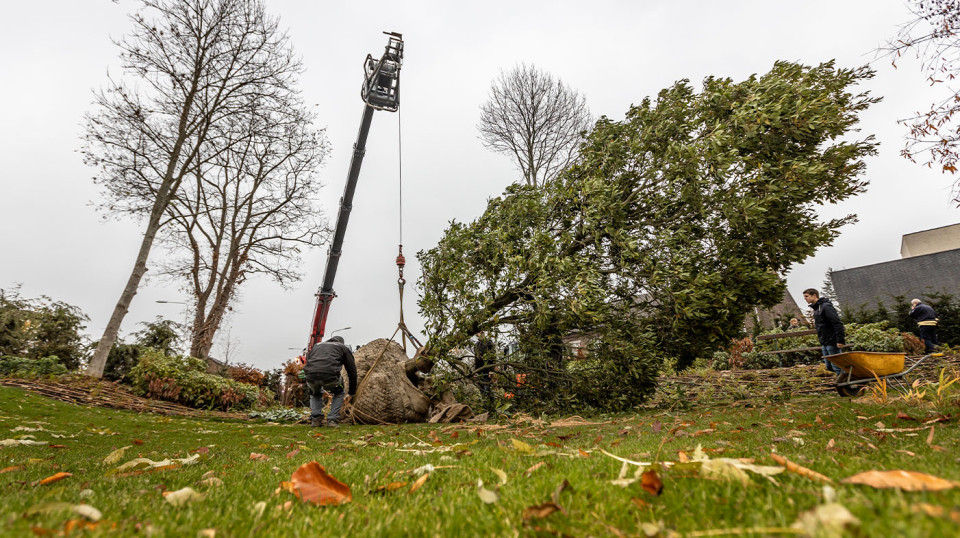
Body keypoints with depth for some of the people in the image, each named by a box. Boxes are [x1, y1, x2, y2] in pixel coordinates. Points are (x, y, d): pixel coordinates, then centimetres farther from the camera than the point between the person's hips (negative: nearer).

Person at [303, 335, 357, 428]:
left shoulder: (316, 345, 37)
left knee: (315, 394, 37)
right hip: (330, 374, -3)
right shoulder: (344, 348, 27)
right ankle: (333, 420, 17)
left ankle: (315, 419, 21)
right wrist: (351, 394, 38)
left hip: (310, 375, 3)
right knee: (338, 394, 31)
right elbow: (352, 372, 25)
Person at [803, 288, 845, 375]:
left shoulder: (826, 306, -14)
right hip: (824, 343, 9)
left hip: (832, 342, -9)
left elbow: (837, 323, -19)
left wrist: (840, 340, -22)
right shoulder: (816, 308, 16)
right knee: (829, 366, 12)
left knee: (836, 366, -4)